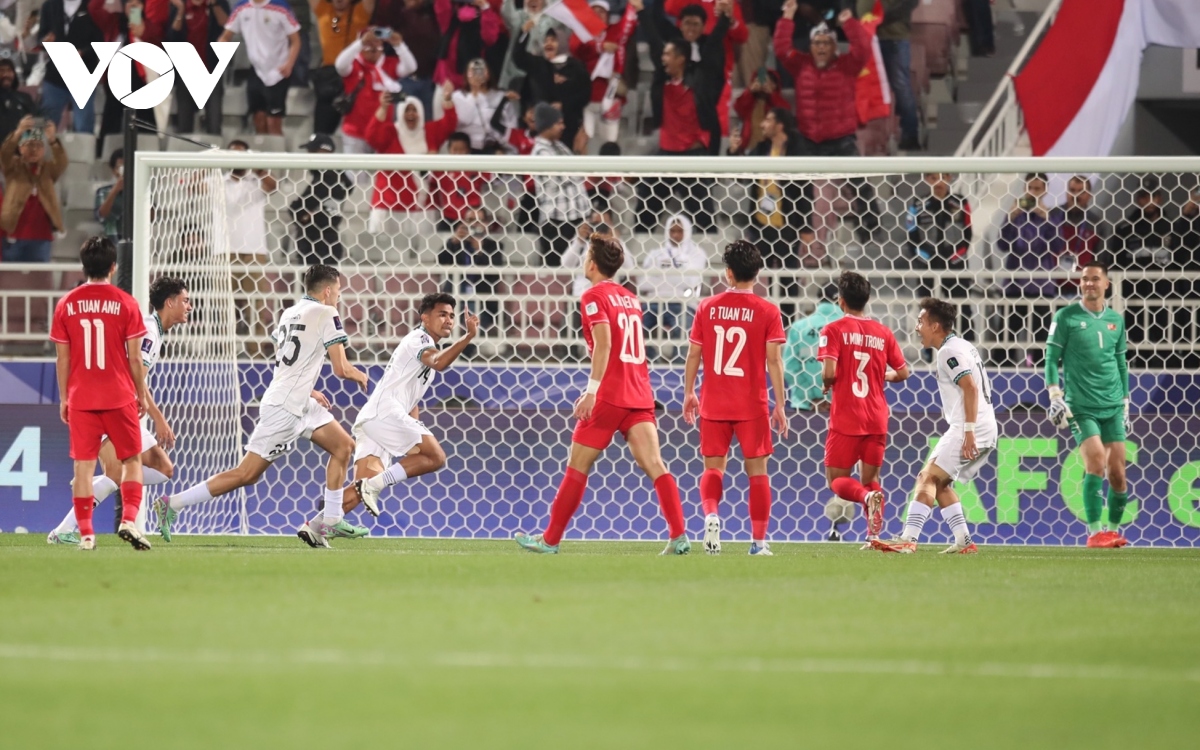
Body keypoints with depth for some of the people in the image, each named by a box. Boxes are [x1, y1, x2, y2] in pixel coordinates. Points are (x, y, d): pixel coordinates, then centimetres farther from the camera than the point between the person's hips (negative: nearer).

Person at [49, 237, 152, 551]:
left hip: (81, 399, 2)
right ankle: (129, 520, -7)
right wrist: (142, 394, 8)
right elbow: (134, 357, -3)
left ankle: (85, 533, 0)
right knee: (131, 459, 9)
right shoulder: (125, 303, -5)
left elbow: (62, 358, 4)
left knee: (84, 465, 3)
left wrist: (63, 398, 13)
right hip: (119, 396, -2)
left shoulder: (66, 304, 1)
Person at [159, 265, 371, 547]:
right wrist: (360, 376, 10)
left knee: (343, 447, 10)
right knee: (246, 475, -7)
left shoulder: (289, 313, 14)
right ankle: (174, 503, -4)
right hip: (285, 409, -9)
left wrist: (309, 391, 29)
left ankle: (330, 521, 9)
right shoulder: (326, 314, -10)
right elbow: (341, 368, -11)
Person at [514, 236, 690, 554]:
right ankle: (679, 535, -20)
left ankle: (550, 540, 12)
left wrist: (592, 390, -23)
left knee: (577, 466, 5)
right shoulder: (630, 298, 18)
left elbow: (604, 343, -18)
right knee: (654, 464, -5)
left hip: (609, 396, -6)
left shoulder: (594, 297, -5)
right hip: (640, 395, 6)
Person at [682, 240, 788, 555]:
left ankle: (711, 514, -20)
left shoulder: (707, 307, 1)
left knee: (713, 467, 9)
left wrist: (688, 393, 16)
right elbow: (773, 360, -9)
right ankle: (759, 541, 7)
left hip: (713, 404, 1)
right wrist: (779, 405, -5)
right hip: (752, 406, -1)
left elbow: (694, 354, 4)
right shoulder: (768, 312, -5)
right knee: (757, 470, 7)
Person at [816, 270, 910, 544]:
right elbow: (903, 372, 10)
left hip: (845, 419, -4)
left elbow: (829, 372, -18)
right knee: (870, 478, 14)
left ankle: (867, 496, -26)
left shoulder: (834, 330, -7)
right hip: (877, 418, 4)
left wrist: (826, 383, 4)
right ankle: (874, 535, -1)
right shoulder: (883, 332, 5)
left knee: (837, 479, 4)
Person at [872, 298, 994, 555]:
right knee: (940, 483, 16)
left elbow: (971, 388, -21)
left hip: (970, 428, -10)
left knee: (928, 477, -14)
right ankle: (964, 541, 12)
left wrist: (969, 431, -25)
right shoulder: (963, 346, 20)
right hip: (986, 430, 10)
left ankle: (909, 539, -24)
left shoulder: (949, 352, -11)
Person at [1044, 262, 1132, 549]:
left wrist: (1126, 404, 16)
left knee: (1117, 471, 0)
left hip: (1112, 407, 4)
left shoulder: (1116, 320, 11)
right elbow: (1051, 358, 0)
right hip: (1081, 407, -4)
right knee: (1096, 459, -20)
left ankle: (1114, 529, 15)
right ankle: (1094, 531, -15)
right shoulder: (1066, 317, -1)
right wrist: (1055, 395, -11)